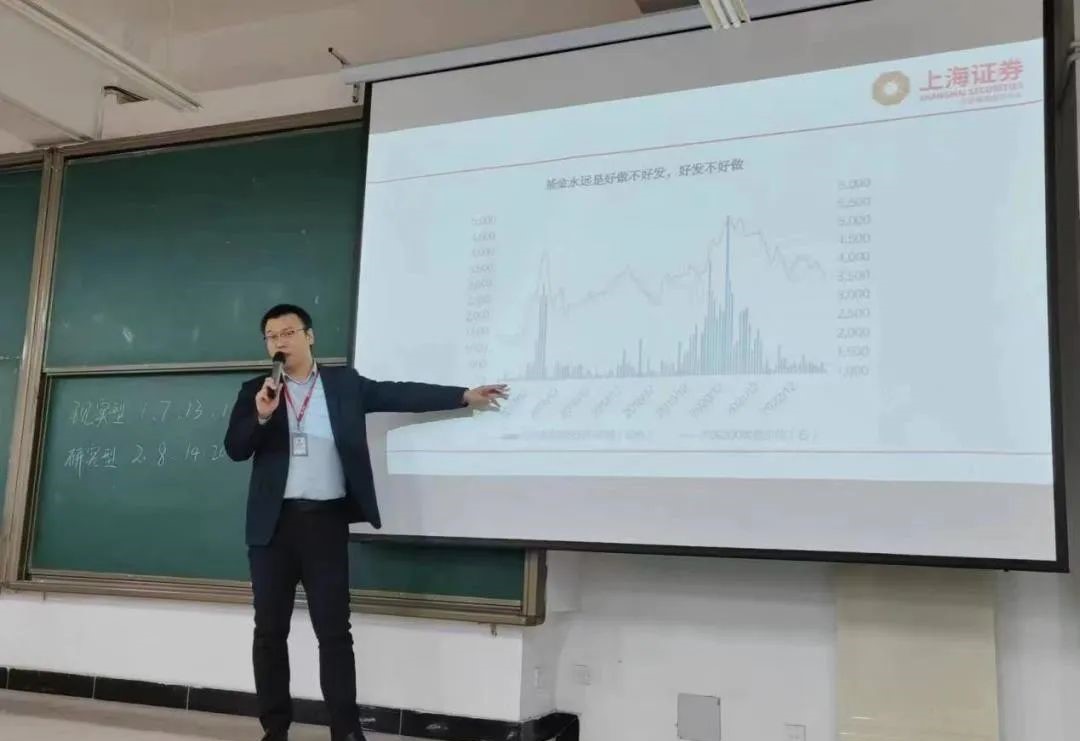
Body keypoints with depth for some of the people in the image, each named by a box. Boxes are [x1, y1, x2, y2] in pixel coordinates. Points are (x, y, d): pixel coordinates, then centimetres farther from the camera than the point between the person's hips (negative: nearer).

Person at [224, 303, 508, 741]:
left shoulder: (345, 383, 7)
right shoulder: (255, 391, 8)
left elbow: (402, 394, 3)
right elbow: (235, 449, -1)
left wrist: (465, 396, -3)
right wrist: (261, 415, -18)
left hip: (326, 521, -1)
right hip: (274, 523, 1)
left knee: (334, 630, 1)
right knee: (270, 630, 7)